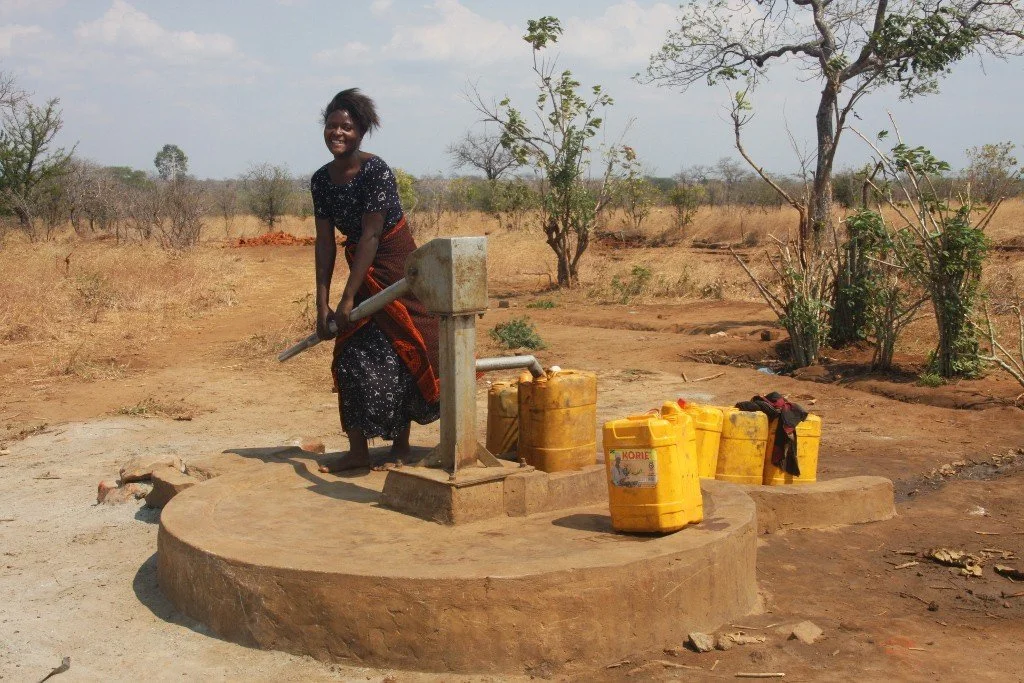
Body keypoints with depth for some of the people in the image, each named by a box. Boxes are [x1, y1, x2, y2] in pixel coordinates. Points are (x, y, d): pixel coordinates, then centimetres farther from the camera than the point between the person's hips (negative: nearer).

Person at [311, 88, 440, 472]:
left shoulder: (376, 171, -19)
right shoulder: (321, 180, 0)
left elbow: (370, 236, -22)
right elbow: (325, 243, 0)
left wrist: (348, 299, -22)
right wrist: (322, 303, -6)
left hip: (398, 269, -6)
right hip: (363, 272, 7)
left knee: (399, 356, -3)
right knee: (351, 358, 3)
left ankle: (401, 445, 11)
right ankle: (358, 451, 11)